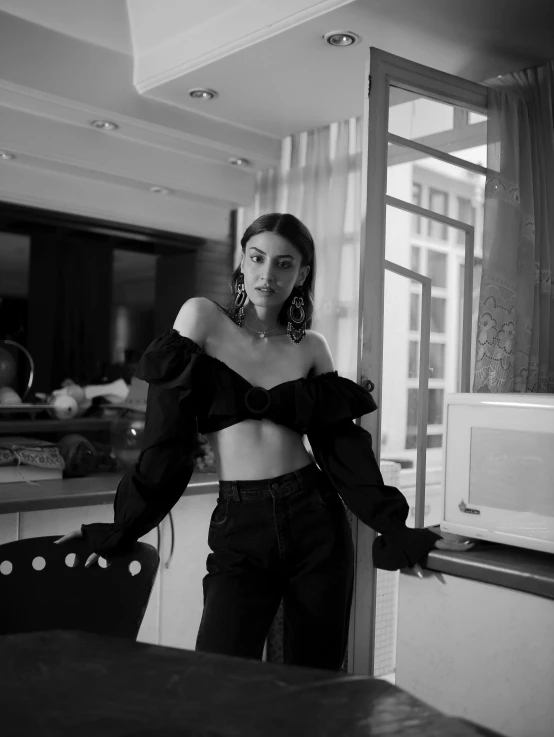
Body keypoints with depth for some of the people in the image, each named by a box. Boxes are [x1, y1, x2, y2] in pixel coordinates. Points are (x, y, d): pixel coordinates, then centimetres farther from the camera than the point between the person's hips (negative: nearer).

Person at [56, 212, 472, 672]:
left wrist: (396, 530, 0)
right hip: (239, 530, -2)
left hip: (316, 523, 2)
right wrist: (121, 528, -1)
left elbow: (343, 444, 6)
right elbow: (167, 434, -3)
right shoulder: (202, 318, 0)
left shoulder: (311, 347, 6)